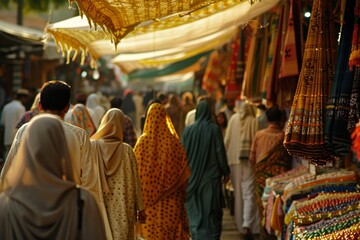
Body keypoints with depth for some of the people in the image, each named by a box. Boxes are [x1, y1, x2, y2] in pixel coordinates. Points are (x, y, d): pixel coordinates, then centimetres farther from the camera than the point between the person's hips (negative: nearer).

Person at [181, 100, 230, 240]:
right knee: (213, 210, 6)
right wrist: (226, 171, 4)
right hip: (211, 176, -1)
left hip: (193, 175, 2)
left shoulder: (188, 130, -3)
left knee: (195, 210, 9)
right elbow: (220, 151, -7)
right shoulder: (214, 129, -8)